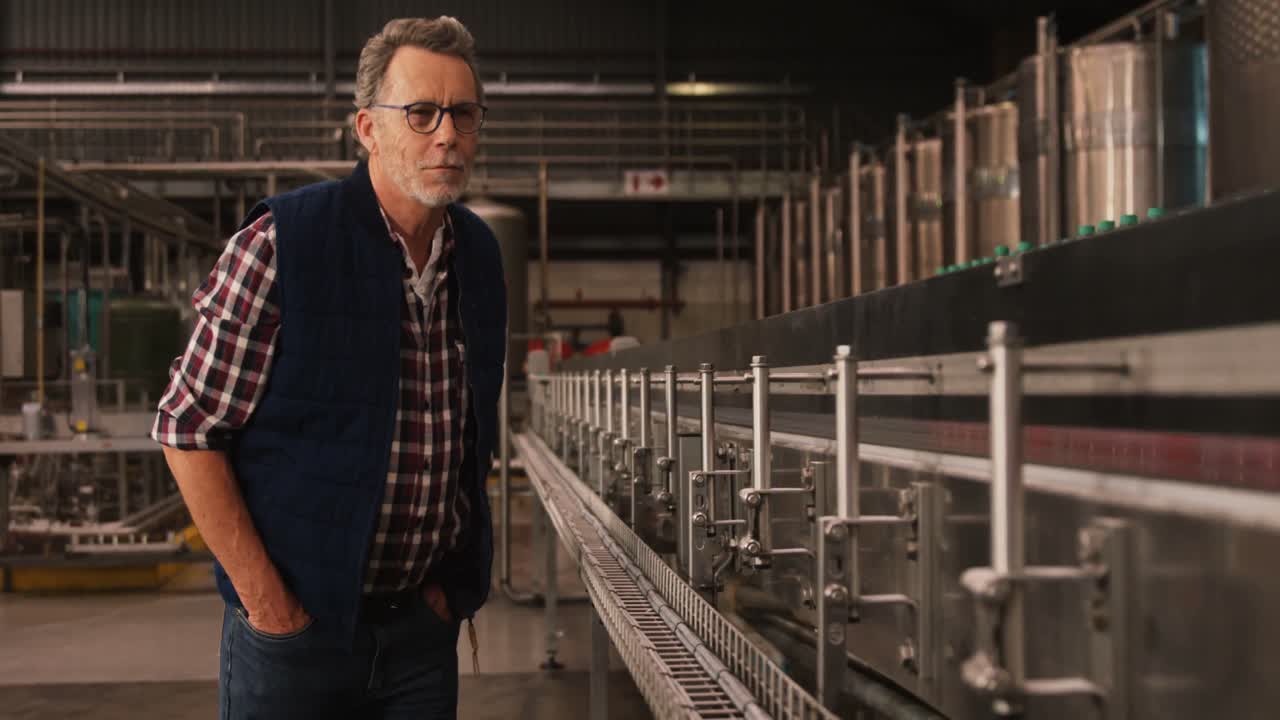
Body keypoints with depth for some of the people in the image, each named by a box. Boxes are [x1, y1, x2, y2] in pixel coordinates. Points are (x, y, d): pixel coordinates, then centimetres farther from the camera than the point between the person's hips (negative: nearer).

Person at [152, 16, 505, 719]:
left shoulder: (479, 254, 5)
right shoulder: (278, 245, -13)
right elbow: (188, 429, -11)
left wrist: (454, 579, 9)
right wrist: (265, 599, -13)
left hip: (424, 621, 5)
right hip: (295, 626, -5)